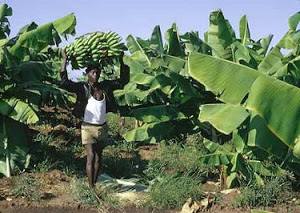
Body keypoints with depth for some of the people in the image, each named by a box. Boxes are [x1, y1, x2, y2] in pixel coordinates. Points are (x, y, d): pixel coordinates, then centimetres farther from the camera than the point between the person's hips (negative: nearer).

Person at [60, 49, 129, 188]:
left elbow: (123, 81, 10)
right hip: (88, 128, -4)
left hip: (102, 127, 5)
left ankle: (95, 184, 22)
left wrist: (121, 62, 6)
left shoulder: (105, 86, 3)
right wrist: (64, 60, -21)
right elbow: (64, 82, -21)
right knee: (91, 157, -7)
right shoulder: (82, 88, -9)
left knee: (98, 158, 11)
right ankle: (91, 187, -1)